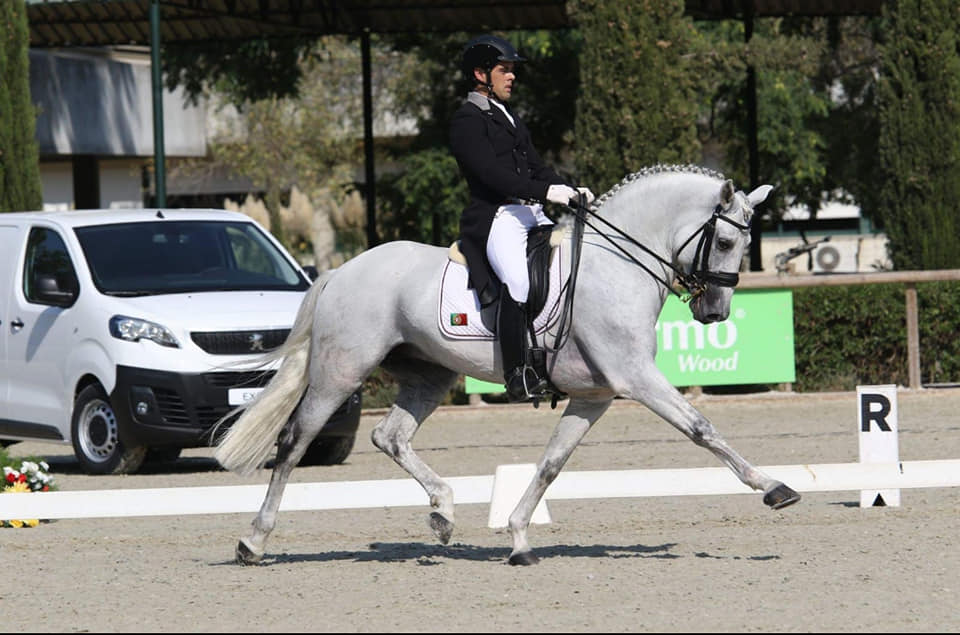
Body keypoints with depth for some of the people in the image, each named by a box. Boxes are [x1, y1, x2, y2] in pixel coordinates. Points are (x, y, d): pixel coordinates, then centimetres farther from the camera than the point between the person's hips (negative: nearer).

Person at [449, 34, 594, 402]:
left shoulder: (509, 119, 26)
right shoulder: (467, 121, -4)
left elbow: (536, 167, 22)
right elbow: (492, 173, -16)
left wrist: (572, 191, 4)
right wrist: (547, 191, -24)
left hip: (532, 215, 10)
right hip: (496, 217, -10)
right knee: (516, 280, -30)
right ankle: (518, 377, -30)